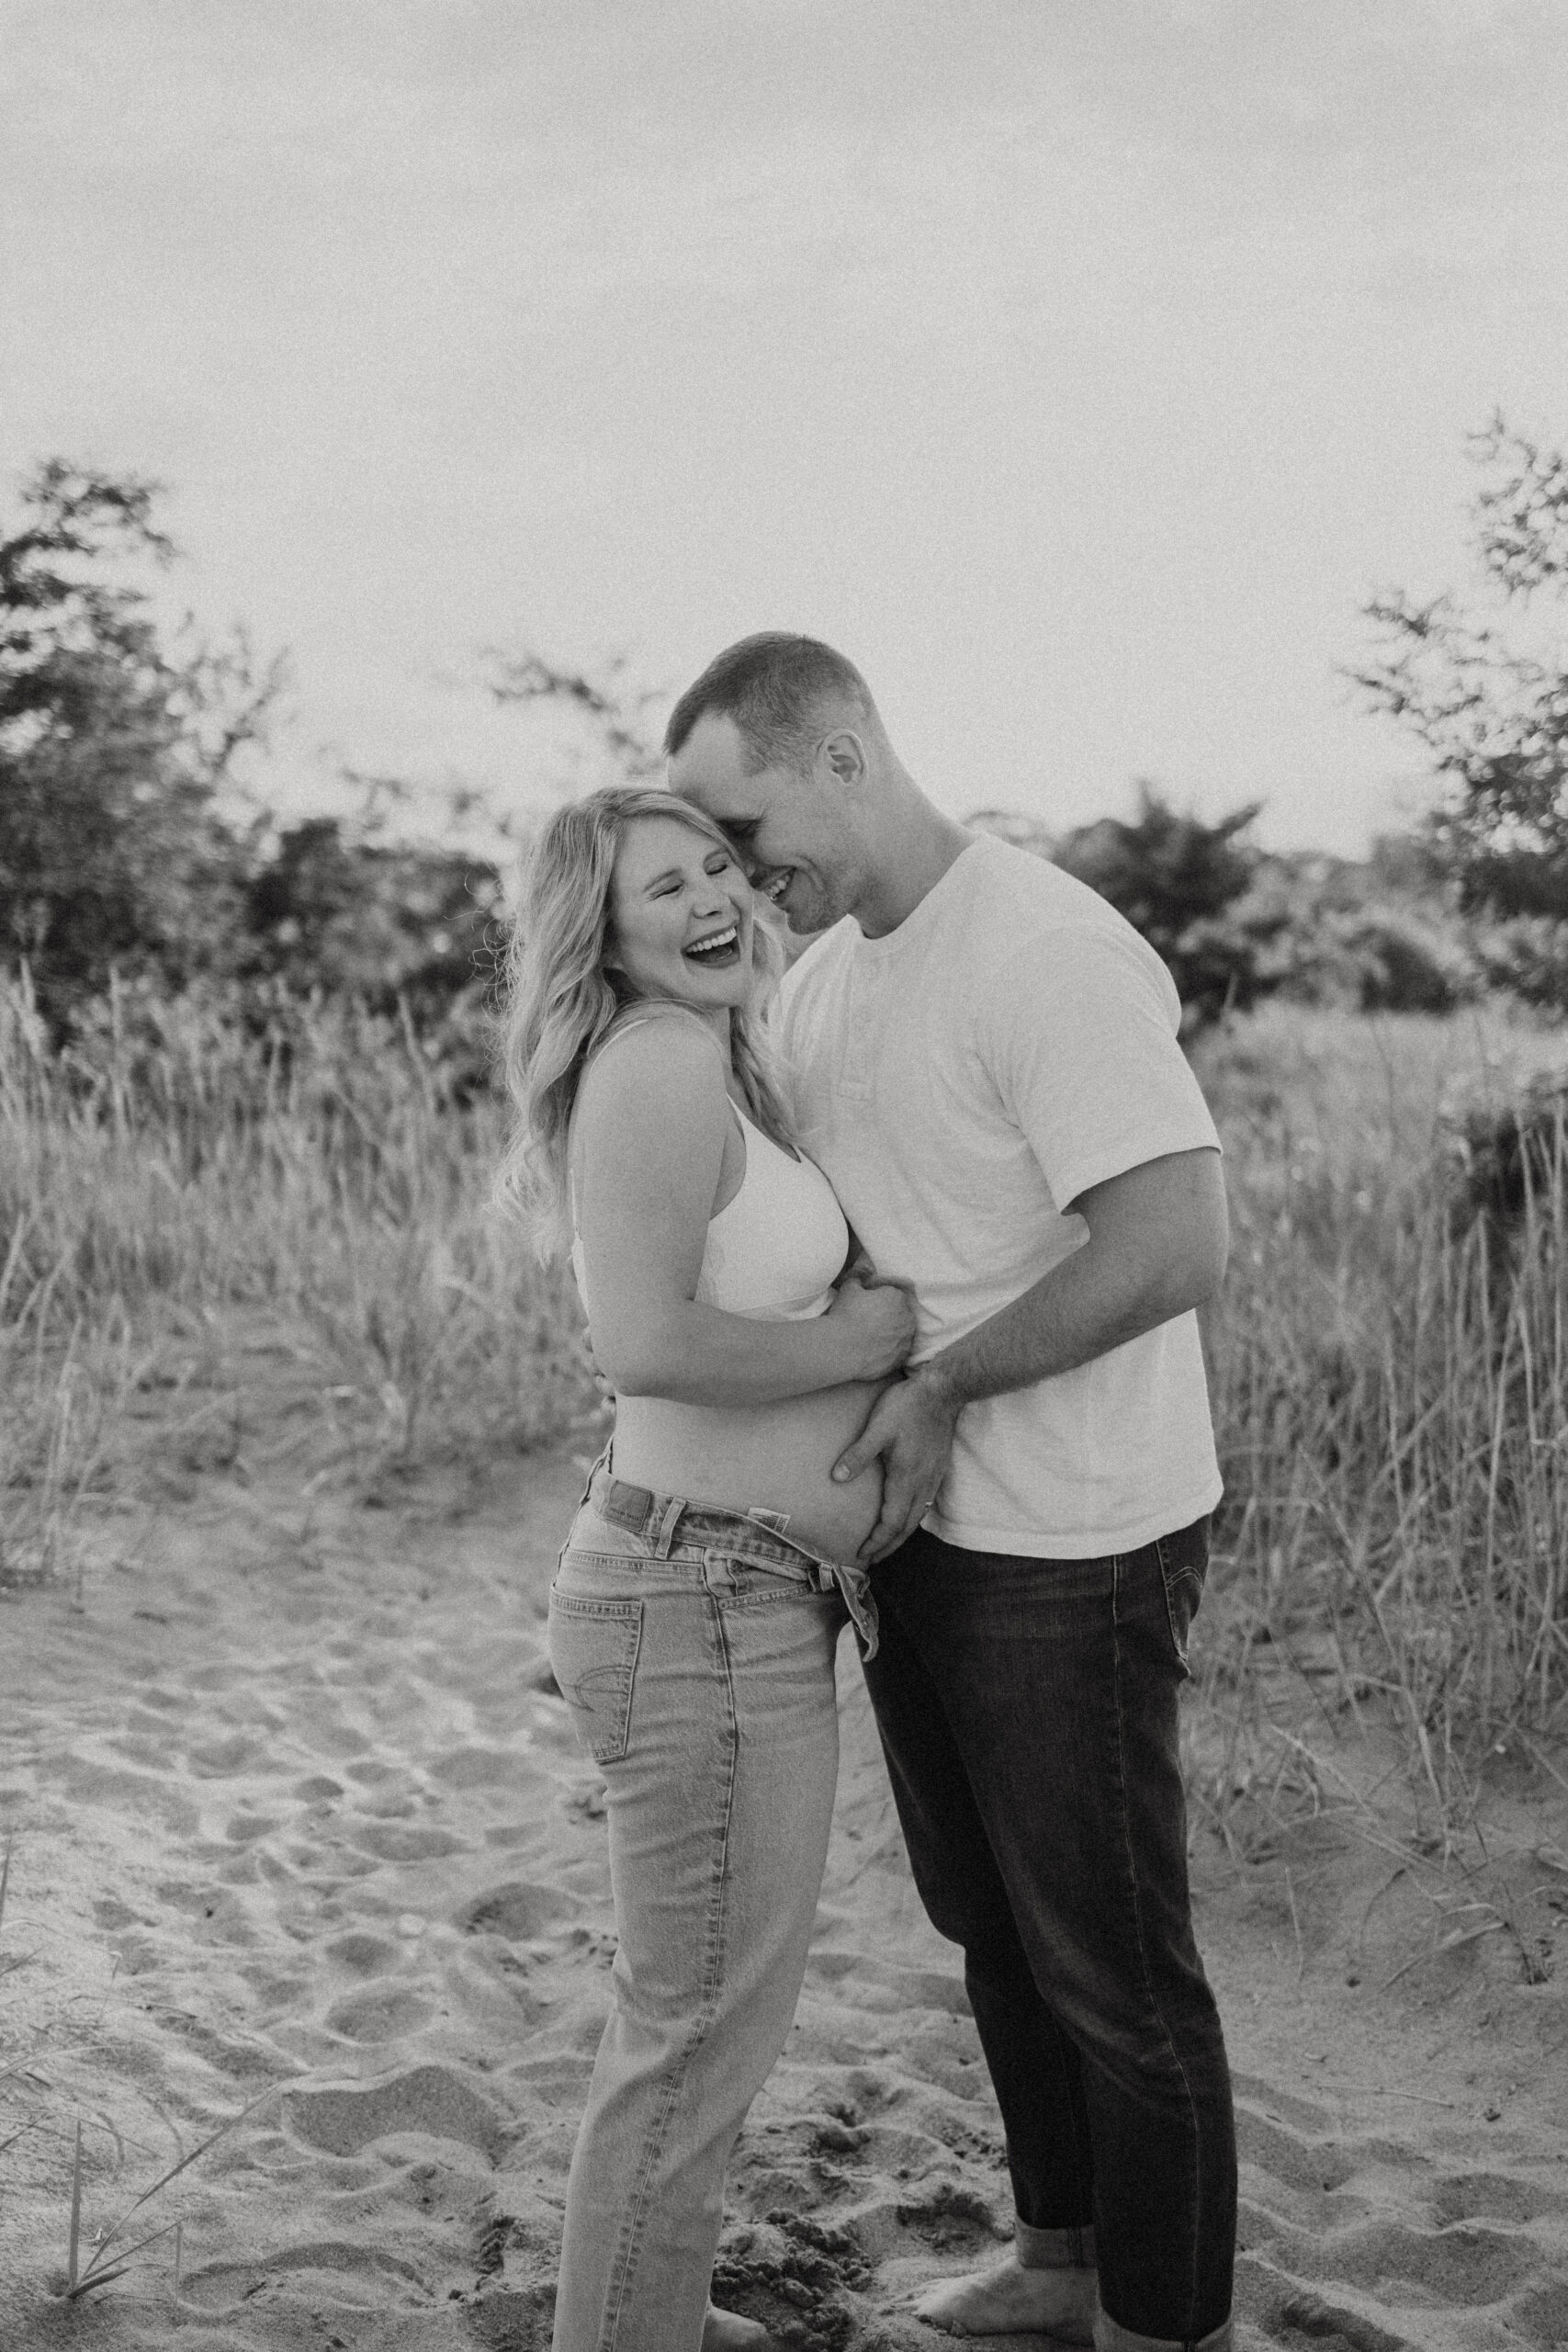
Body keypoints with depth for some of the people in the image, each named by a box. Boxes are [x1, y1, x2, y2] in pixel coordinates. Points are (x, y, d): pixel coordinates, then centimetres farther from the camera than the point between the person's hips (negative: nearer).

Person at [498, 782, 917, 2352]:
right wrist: (871, 1340, -16)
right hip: (706, 1616, -10)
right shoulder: (660, 1062, -17)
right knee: (705, 2032, 4)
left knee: (697, 2005, 24)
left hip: (734, 1592, 10)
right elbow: (642, 1341, -26)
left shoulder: (719, 1069, 14)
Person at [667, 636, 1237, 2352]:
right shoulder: (821, 973, 7)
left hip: (1070, 1549, -9)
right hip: (914, 1523, 9)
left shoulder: (1049, 956, -21)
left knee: (1110, 1964, 6)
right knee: (989, 1923, 22)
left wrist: (940, 1385, -19)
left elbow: (1179, 1243, -27)